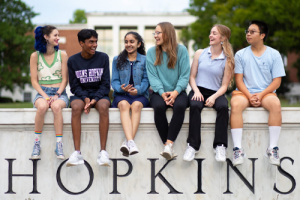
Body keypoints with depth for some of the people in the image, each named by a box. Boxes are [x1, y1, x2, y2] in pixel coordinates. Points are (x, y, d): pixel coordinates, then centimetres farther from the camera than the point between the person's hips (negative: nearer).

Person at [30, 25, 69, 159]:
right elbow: (34, 81, 3)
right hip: (42, 93, 0)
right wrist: (45, 96, -12)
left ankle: (59, 145, -35)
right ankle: (37, 143, -26)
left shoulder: (62, 55, 8)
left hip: (59, 93, 0)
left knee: (56, 106, -36)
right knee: (42, 106, -37)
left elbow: (64, 79, 5)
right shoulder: (35, 56, 6)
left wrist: (56, 95, -11)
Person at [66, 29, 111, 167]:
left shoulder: (103, 58, 2)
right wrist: (85, 98, -16)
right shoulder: (73, 61, 3)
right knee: (76, 107, -34)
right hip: (80, 94, 0)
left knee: (103, 107, -35)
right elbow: (74, 85, 3)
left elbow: (105, 83, 0)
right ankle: (77, 153, -37)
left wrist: (95, 99, -15)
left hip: (100, 94, 0)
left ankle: (103, 152, -37)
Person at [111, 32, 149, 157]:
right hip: (121, 95, 0)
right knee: (124, 105, -35)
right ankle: (131, 142, -55)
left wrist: (138, 89, -18)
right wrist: (121, 88, -14)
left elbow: (146, 80, 2)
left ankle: (127, 142, -47)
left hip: (140, 95, 0)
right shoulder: (117, 60, 16)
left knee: (136, 105, -36)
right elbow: (114, 81, 9)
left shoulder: (144, 60, 11)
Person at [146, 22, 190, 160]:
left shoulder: (181, 50, 4)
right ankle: (168, 147, -31)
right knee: (159, 107, -33)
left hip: (177, 92, -1)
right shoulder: (151, 52, 9)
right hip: (159, 92, 1)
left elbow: (185, 75, -1)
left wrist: (175, 92, -17)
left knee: (180, 106, -35)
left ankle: (169, 144, -39)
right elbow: (153, 76, 1)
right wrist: (162, 93, -15)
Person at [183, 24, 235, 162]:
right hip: (198, 91, 1)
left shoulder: (227, 60, 5)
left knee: (223, 106, -34)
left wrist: (213, 97, -17)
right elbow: (192, 77, 10)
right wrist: (196, 91, -9)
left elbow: (224, 86, 1)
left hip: (215, 93, -1)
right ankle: (192, 145, -32)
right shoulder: (200, 53, 11)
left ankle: (220, 146, -30)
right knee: (195, 106, -34)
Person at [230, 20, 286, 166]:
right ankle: (238, 149, -35)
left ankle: (273, 148, -29)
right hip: (245, 93, 0)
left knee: (275, 104, -35)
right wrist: (249, 96, -15)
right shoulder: (241, 54, 8)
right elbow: (239, 79, 3)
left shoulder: (274, 54, 6)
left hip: (266, 93, 0)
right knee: (235, 104, -34)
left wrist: (260, 95, -14)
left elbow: (277, 81, 1)